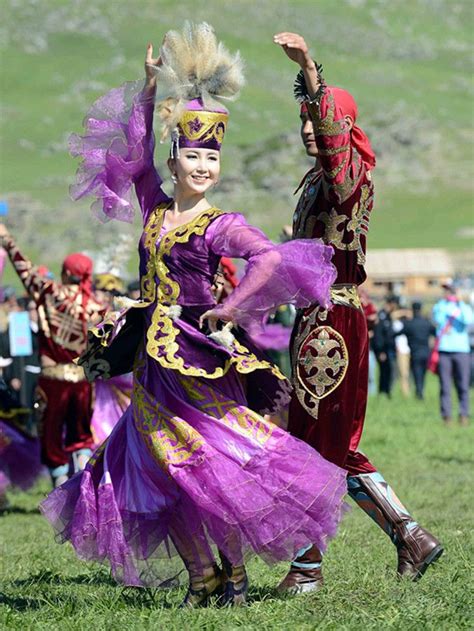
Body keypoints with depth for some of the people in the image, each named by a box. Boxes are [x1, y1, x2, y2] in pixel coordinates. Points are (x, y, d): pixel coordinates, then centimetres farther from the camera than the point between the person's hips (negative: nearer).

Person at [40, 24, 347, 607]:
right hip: (154, 362, 6)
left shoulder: (221, 226, -7)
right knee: (163, 472, 4)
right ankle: (201, 577, 11)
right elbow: (135, 154, 15)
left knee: (213, 468, -9)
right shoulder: (156, 209, 10)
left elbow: (271, 259, -24)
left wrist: (226, 312, -22)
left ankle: (234, 571, 4)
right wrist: (150, 87, 10)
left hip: (201, 361, -6)